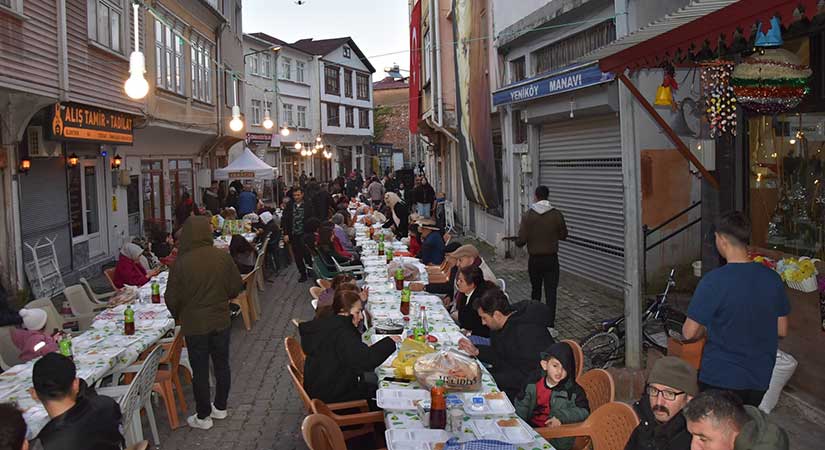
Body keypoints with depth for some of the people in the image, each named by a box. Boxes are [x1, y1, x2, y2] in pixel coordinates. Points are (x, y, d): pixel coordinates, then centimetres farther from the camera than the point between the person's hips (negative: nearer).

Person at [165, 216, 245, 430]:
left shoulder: (181, 263, -18)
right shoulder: (223, 257, -11)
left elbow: (172, 299, -11)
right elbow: (236, 287, -2)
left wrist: (178, 316, 9)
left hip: (194, 325, -3)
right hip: (221, 321, 3)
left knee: (200, 371, 8)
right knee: (221, 364, 18)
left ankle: (203, 417, 19)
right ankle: (220, 407, 32)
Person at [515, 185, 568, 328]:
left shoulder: (527, 215, -10)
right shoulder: (557, 215, -9)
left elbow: (521, 240, -11)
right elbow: (563, 235, 2)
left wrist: (517, 242, 11)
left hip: (534, 259, 1)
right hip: (551, 259, -1)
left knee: (535, 289, 18)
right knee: (551, 291, 1)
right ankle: (550, 323, -5)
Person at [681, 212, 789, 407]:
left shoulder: (713, 281, -20)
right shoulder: (772, 278, -4)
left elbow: (689, 333, -15)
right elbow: (781, 330, 6)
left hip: (720, 379, -5)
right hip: (760, 379, 5)